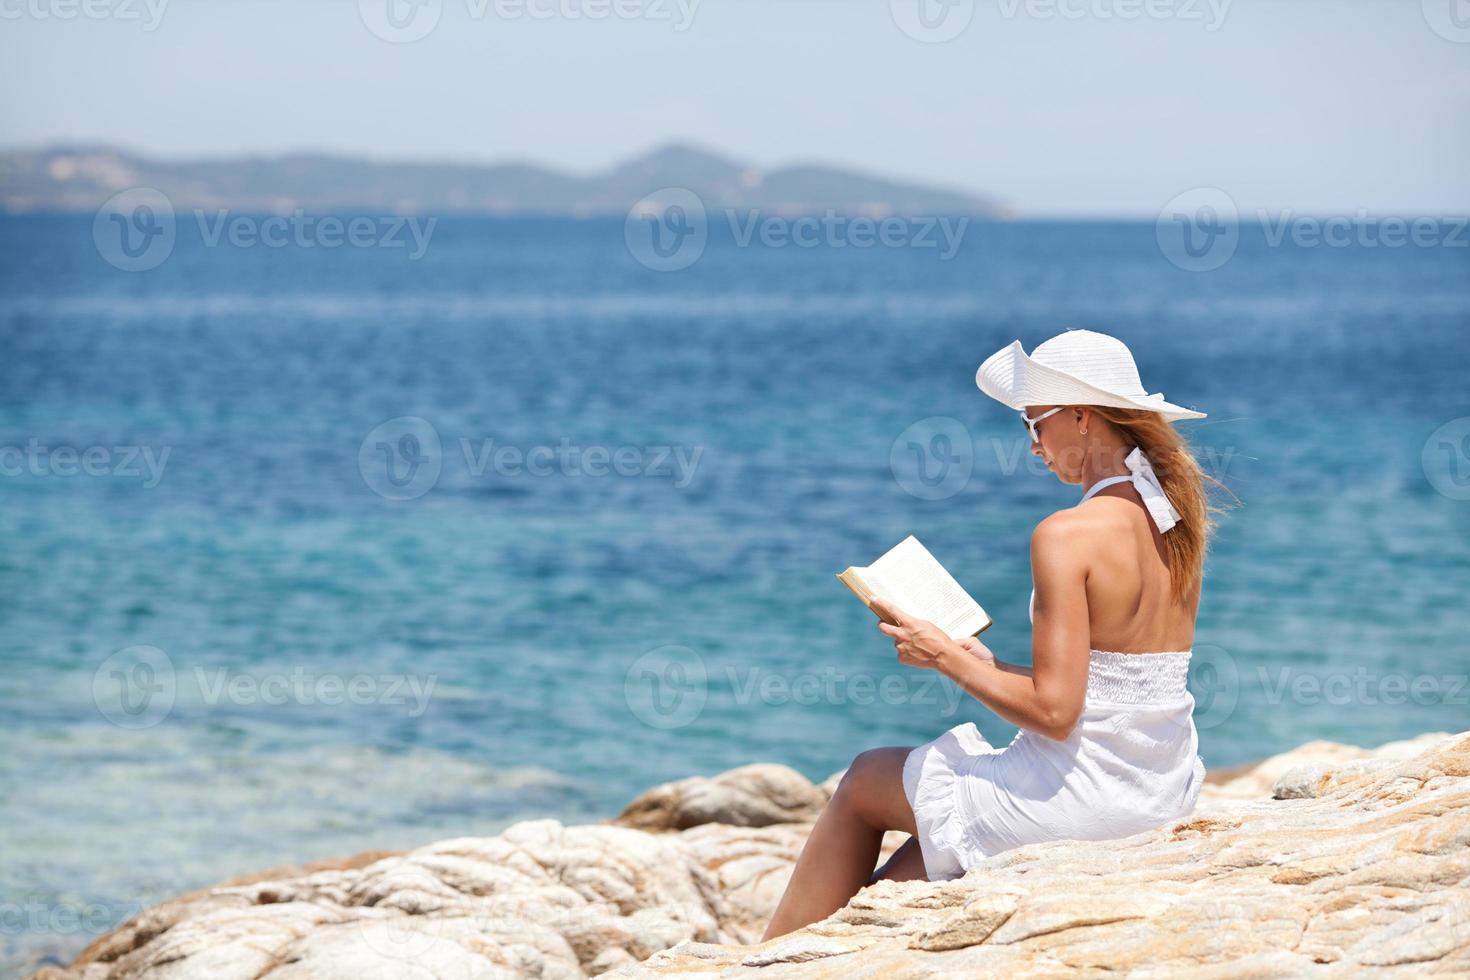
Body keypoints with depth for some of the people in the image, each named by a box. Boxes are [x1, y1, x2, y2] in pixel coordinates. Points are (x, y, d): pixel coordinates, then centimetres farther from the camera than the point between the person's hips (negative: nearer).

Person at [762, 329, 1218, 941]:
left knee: (863, 784, 19)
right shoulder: (1175, 521, 6)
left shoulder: (1068, 535, -20)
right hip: (1166, 790, 8)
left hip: (1085, 790, -8)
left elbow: (1053, 711, -23)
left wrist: (946, 657, -10)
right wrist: (989, 665, 16)